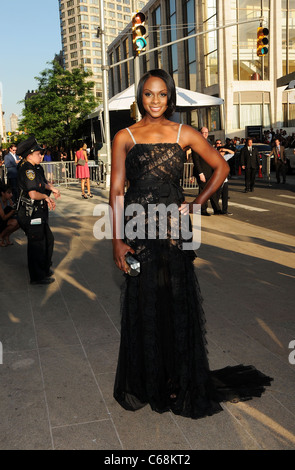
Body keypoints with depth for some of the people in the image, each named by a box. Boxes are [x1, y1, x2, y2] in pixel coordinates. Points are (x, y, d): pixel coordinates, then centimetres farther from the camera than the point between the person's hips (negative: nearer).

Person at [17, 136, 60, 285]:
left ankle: (44, 269, 37)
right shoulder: (27, 170, -21)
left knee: (48, 239, 21)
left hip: (38, 213, 10)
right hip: (31, 214, -10)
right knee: (37, 244, 0)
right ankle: (37, 277, 14)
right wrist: (46, 196, -12)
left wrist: (51, 187, 4)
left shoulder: (34, 168, 11)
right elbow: (33, 194, -29)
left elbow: (42, 183, 25)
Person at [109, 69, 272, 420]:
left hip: (173, 228, 1)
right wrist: (117, 239, -10)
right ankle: (145, 382, 27)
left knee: (177, 304, 6)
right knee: (142, 305, 7)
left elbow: (221, 167, 13)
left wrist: (196, 203, 3)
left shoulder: (185, 134, 5)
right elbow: (117, 190, -3)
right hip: (137, 229, 0)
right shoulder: (124, 137, 3)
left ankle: (180, 382, 26)